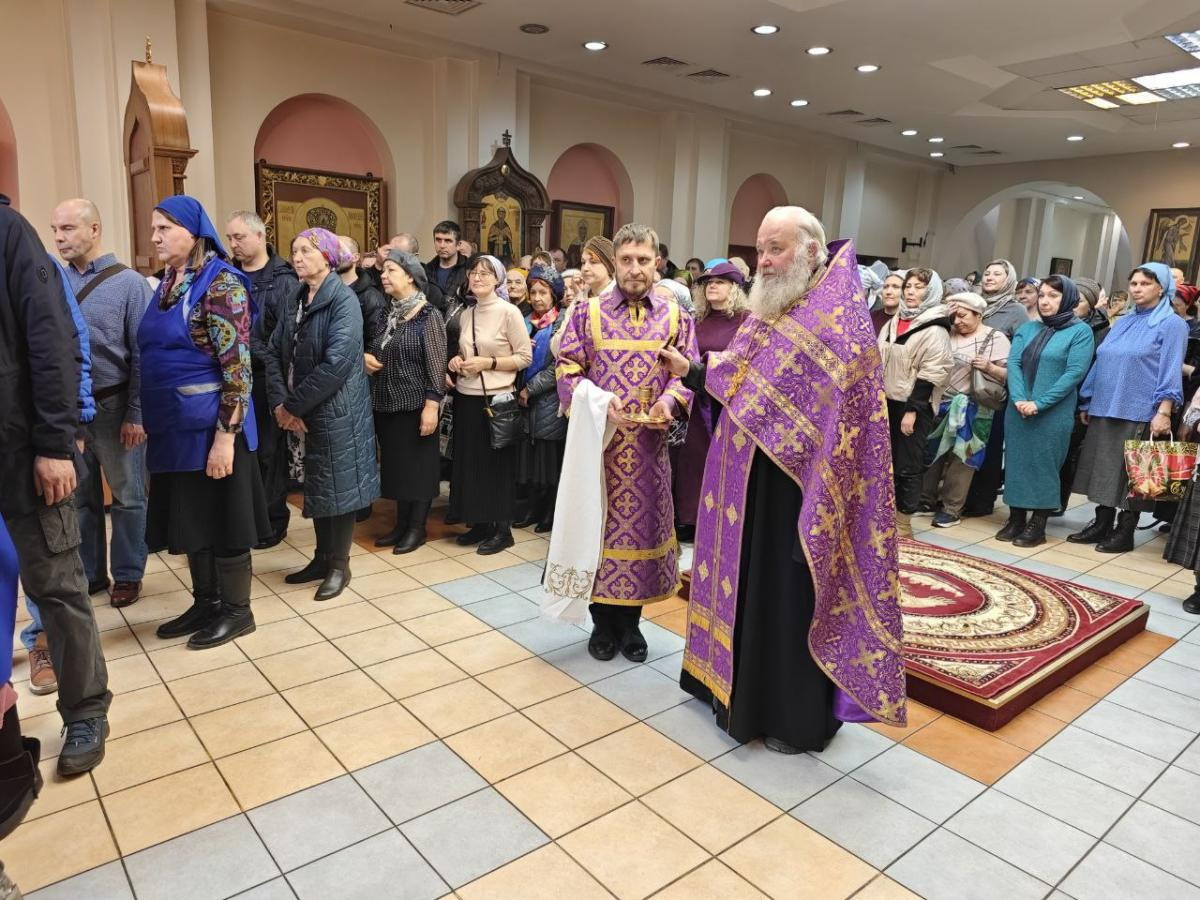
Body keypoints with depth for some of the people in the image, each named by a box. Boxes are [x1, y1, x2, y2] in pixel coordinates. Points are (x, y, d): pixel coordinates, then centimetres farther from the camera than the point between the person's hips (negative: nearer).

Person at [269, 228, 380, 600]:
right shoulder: (296, 300, 10)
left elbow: (337, 362, -23)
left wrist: (294, 405, -18)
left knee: (337, 485, 3)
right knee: (315, 485, 15)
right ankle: (322, 557, 29)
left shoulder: (343, 299, -12)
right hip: (300, 411, 7)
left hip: (336, 411, -7)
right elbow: (275, 353, 5)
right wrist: (280, 402, -10)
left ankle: (339, 565, 17)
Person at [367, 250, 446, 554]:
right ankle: (401, 523, 25)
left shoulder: (428, 315, -10)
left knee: (418, 465, 4)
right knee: (395, 465, 13)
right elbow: (369, 346, 21)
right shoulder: (385, 312, 9)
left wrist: (432, 405, -19)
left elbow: (436, 364, -14)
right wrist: (365, 357, 1)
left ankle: (417, 527, 16)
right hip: (385, 402, 7)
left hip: (415, 403, -6)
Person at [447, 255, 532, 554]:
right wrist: (457, 360, 0)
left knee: (498, 464, 2)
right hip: (466, 397, 6)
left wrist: (488, 363, -17)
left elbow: (525, 357, -9)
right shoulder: (467, 313, 10)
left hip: (496, 398, -6)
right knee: (470, 460, 10)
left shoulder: (509, 311, -9)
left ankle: (502, 529, 14)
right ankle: (479, 523, 23)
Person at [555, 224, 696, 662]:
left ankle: (630, 621, 25)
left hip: (649, 444, 1)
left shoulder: (675, 315, 6)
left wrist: (669, 401, -15)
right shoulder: (587, 312, 2)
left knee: (643, 525, 8)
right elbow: (567, 369, 0)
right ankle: (603, 621, 22)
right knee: (600, 525, 6)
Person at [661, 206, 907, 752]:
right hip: (746, 484, 8)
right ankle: (746, 691, 38)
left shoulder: (842, 321, -14)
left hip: (793, 490, -8)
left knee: (791, 600, 4)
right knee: (748, 588, 18)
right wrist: (690, 372, 0)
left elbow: (842, 425, -19)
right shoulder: (764, 314, 11)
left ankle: (800, 720, 24)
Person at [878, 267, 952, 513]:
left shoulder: (934, 329, -9)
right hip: (887, 401, 7)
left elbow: (930, 374, -14)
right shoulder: (894, 322, 13)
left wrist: (912, 410, -18)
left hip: (913, 405, -7)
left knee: (908, 466, -3)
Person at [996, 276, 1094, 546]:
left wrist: (1039, 403, -18)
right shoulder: (1027, 328, 11)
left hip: (1053, 413, -4)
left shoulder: (1080, 331, -2)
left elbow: (1074, 373, -12)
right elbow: (1013, 363, 0)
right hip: (1018, 410, 5)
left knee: (1044, 465, 2)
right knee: (1016, 462, 8)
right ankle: (1016, 519, 19)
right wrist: (1019, 399, -16)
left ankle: (1038, 525, 11)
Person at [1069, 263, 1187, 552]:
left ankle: (1125, 531, 9)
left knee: (1130, 472, 0)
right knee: (1104, 469, 9)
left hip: (1140, 414, -6)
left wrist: (1164, 412, -18)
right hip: (1104, 410, 6)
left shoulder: (1172, 325, -2)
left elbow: (1171, 371, -9)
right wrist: (1087, 403, 15)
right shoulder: (1122, 323, 16)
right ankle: (1102, 524, 18)